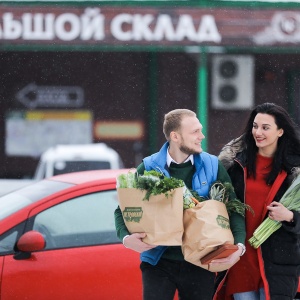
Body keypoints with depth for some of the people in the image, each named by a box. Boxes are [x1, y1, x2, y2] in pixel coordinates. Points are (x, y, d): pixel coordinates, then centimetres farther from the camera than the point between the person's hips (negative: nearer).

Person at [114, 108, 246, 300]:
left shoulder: (212, 166, 0)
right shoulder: (149, 168, -3)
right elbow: (123, 210, 1)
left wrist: (239, 245, -18)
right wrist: (126, 238, -19)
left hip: (200, 262, 1)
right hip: (159, 262, -1)